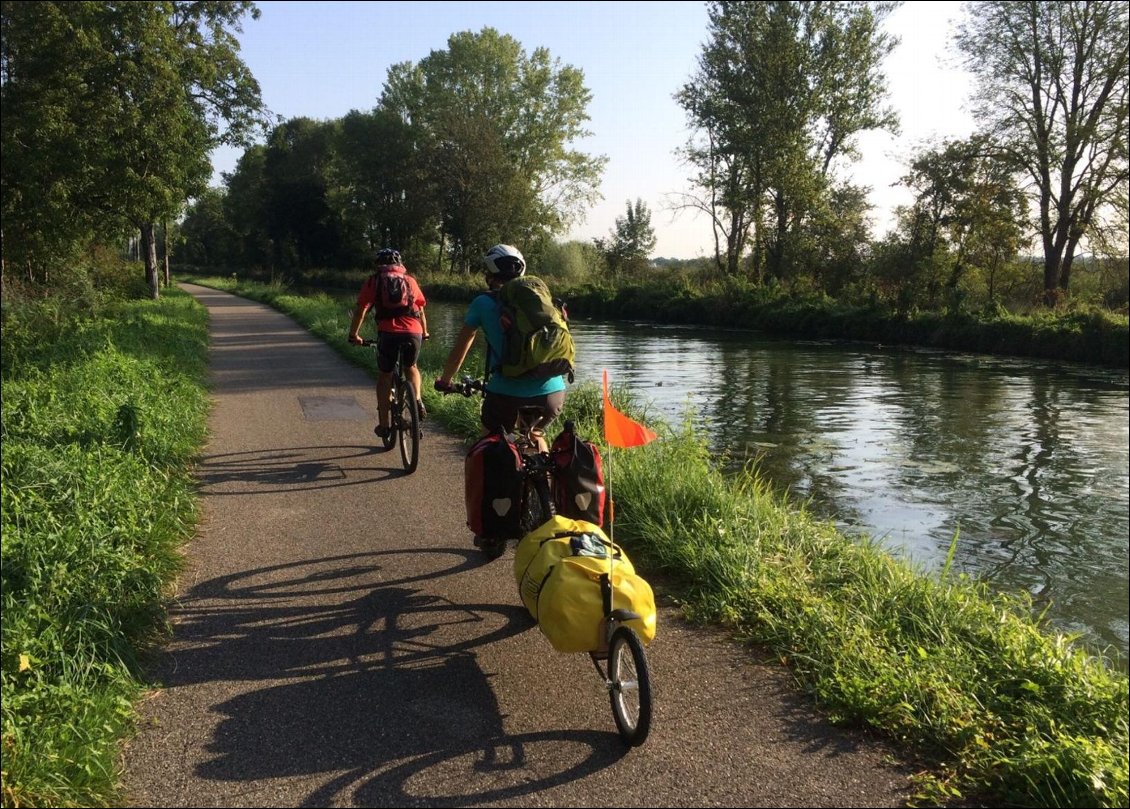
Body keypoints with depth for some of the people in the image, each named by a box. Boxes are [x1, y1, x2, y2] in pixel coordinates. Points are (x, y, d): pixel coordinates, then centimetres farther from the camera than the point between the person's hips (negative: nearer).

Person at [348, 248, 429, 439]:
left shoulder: (374, 280, 13)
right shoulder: (410, 280, 21)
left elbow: (361, 310, 7)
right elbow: (421, 310, 25)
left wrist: (354, 335, 18)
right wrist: (424, 332, 40)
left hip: (388, 333, -2)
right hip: (414, 333, 2)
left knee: (384, 376, 15)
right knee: (411, 367, 29)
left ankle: (383, 425, 14)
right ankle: (417, 401, 6)